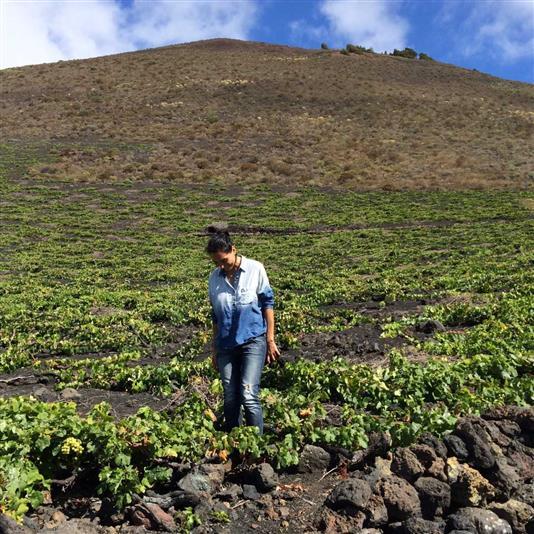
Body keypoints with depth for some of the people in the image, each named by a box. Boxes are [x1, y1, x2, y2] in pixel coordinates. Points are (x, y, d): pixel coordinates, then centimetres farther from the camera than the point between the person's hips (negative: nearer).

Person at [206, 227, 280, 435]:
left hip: (253, 341, -3)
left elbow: (268, 304, -1)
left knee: (248, 396, -12)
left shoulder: (255, 269, -6)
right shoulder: (215, 278, 3)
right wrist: (214, 350, 15)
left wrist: (270, 340, -3)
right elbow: (215, 316, 11)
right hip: (227, 345, 4)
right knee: (230, 400, 9)